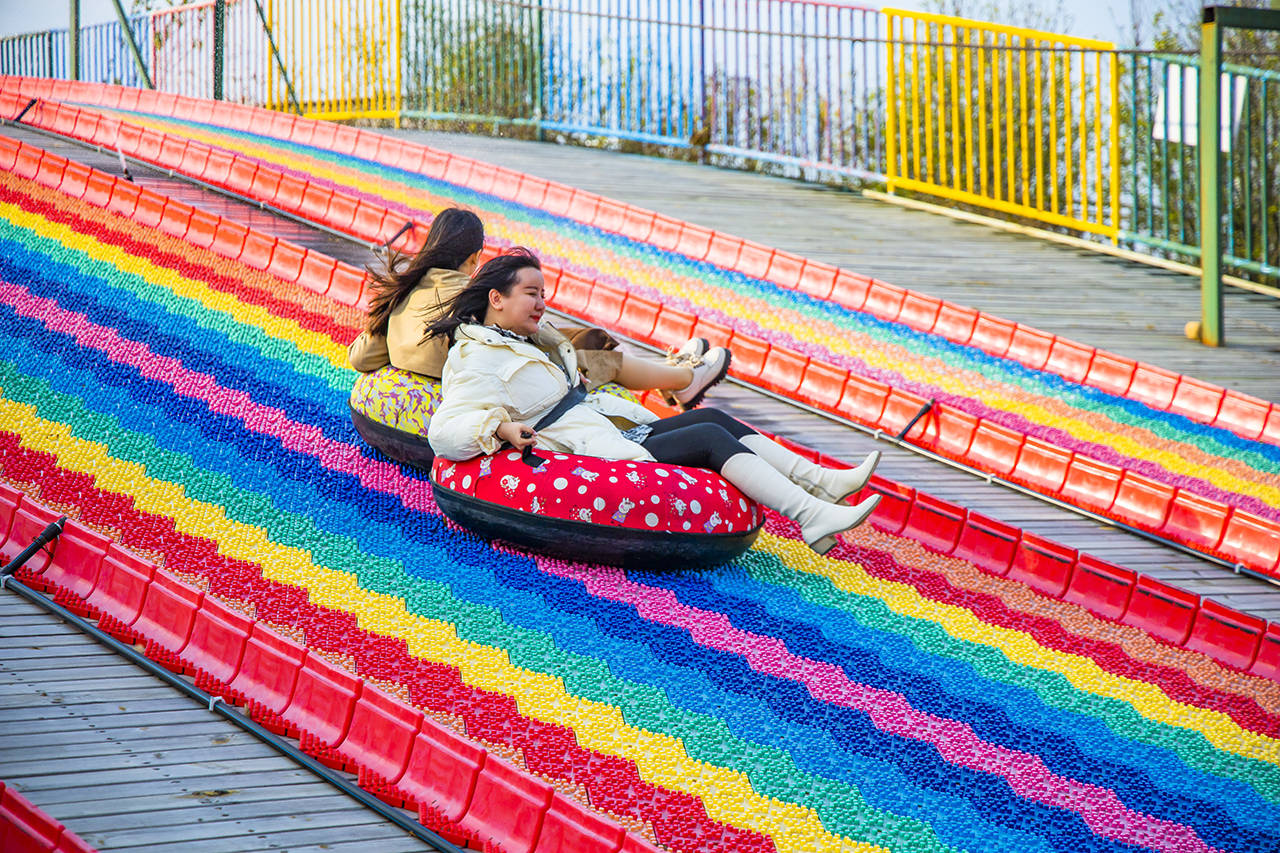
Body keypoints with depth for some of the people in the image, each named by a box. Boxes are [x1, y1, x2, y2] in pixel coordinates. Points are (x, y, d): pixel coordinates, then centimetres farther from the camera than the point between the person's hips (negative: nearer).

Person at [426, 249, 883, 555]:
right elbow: (444, 431, -23)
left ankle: (822, 482, -7)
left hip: (612, 435, 11)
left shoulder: (517, 344, 22)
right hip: (589, 457, -11)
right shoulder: (479, 362, -11)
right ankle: (812, 517, -24)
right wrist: (502, 429, -37)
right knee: (711, 437, -17)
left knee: (714, 418, 1)